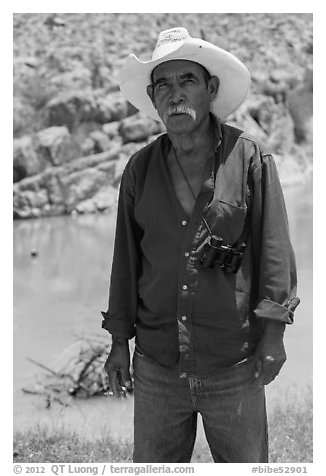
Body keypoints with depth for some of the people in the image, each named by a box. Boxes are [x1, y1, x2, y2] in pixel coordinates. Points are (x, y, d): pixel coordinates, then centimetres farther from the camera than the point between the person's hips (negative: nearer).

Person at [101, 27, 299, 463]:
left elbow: (273, 246, -2)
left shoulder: (250, 157, -4)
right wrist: (118, 341, 9)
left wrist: (273, 333, -5)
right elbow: (125, 258, 9)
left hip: (235, 364, -2)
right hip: (156, 363, 2)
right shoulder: (140, 168, 4)